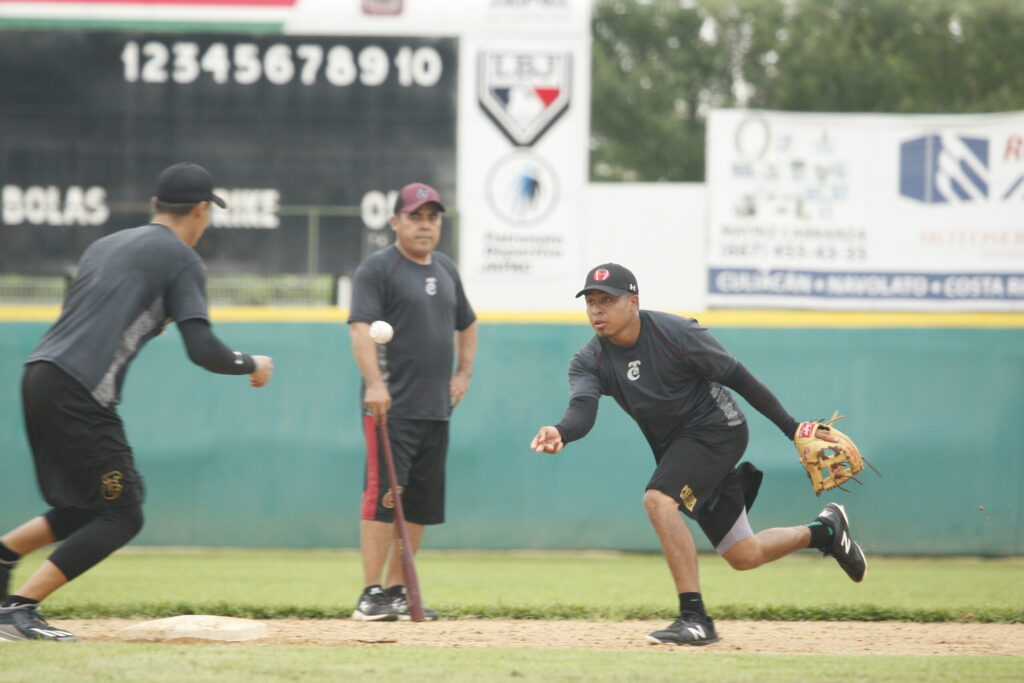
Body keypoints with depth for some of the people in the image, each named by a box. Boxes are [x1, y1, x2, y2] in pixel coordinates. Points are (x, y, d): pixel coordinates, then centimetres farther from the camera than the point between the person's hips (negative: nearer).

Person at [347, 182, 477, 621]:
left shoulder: (446, 270, 18)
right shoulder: (377, 269, -5)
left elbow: (466, 324, 33)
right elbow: (362, 327, -17)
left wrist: (464, 373, 18)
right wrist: (373, 383, -30)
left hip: (436, 408, 7)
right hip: (392, 406, -7)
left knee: (421, 503, 8)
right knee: (383, 496, -12)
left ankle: (396, 591, 15)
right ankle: (371, 595, -11)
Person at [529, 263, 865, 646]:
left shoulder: (675, 334, -20)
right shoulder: (589, 362, -8)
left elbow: (738, 377, -14)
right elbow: (583, 408, -27)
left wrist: (793, 429, -13)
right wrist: (562, 433, -51)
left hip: (717, 428, -7)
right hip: (673, 446, 7)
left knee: (658, 499, -30)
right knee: (742, 556, 11)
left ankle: (695, 620, -27)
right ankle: (825, 530, 38)